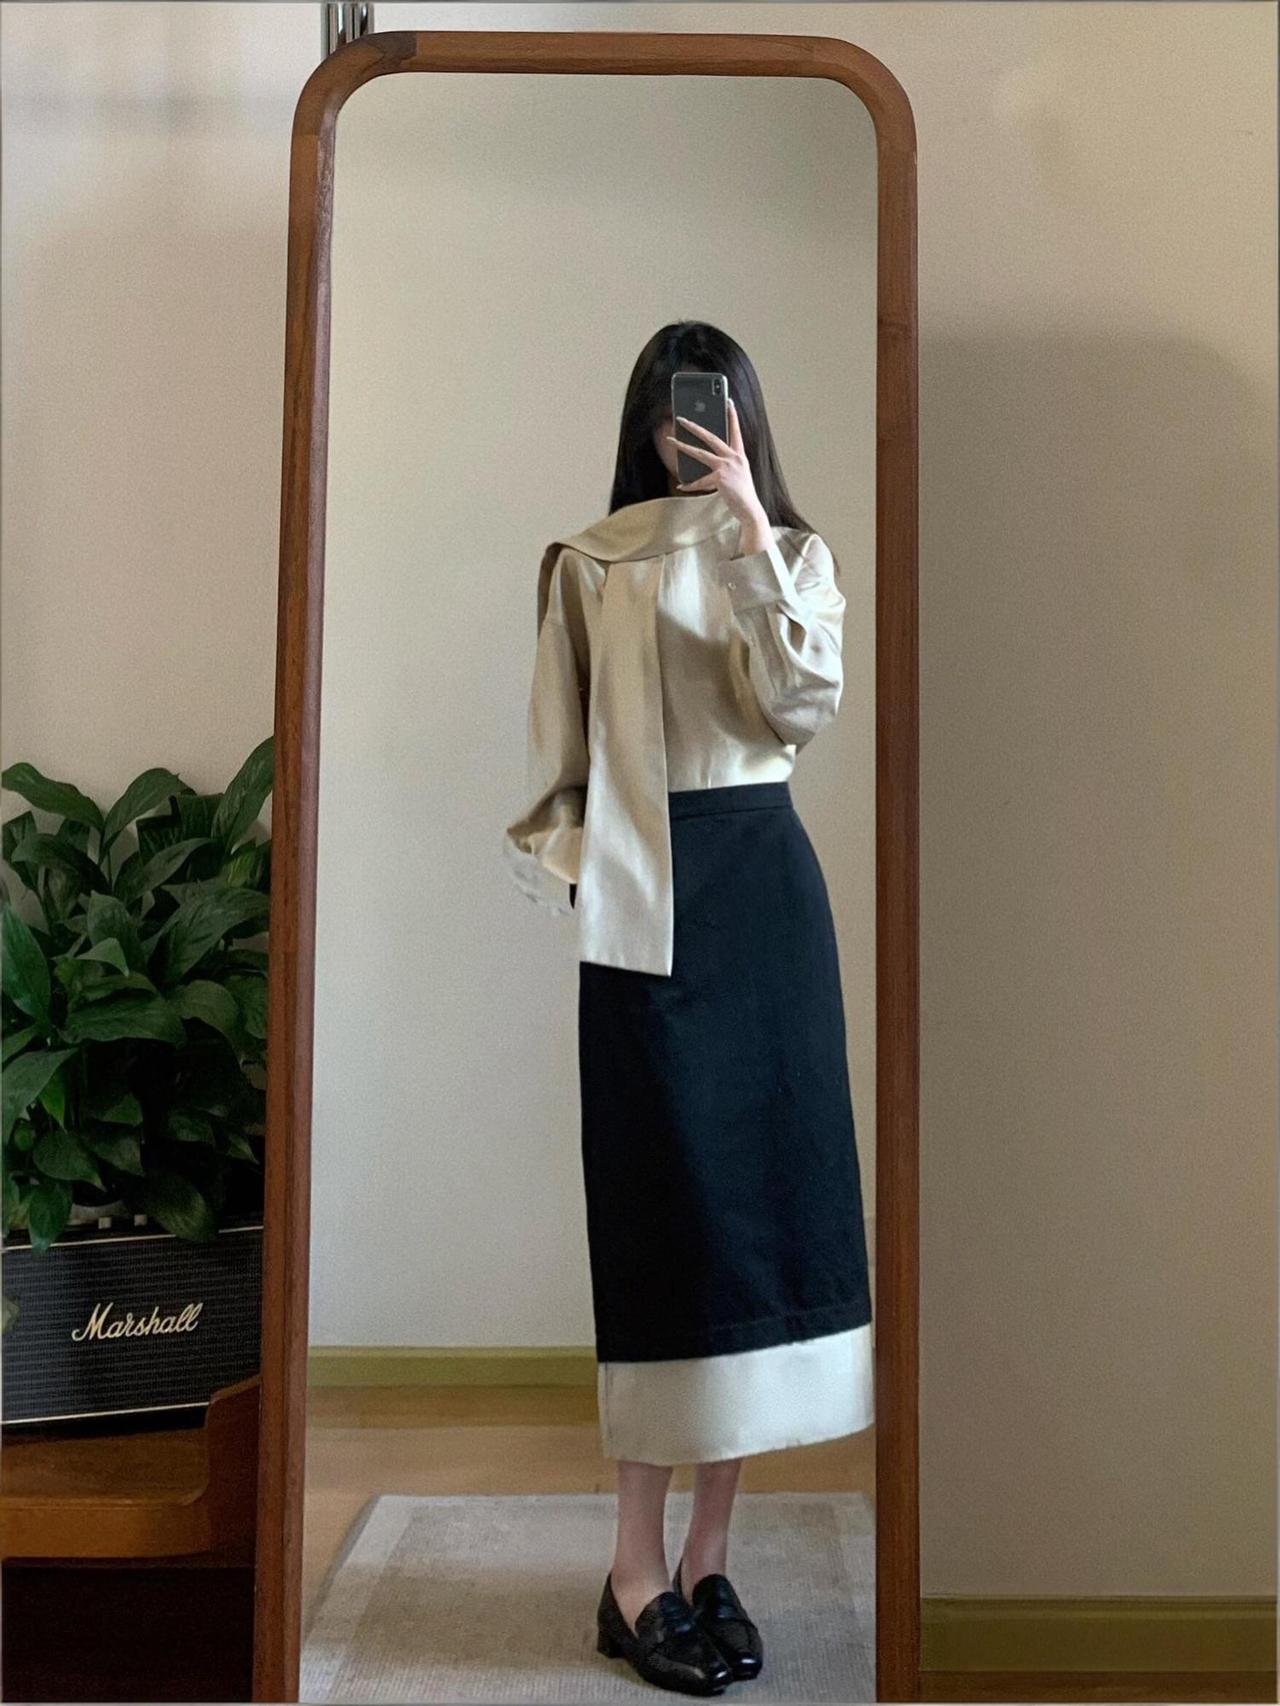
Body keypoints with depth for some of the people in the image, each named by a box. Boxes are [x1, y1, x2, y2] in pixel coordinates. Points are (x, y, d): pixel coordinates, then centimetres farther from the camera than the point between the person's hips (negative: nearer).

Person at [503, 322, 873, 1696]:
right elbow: (559, 765, 6)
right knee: (666, 1212, -5)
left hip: (769, 890, 3)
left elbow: (801, 706, -8)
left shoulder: (793, 553, 12)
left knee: (764, 1196, 2)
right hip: (646, 907, -3)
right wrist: (572, 868, -10)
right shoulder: (589, 567, 5)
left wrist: (750, 529, -11)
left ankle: (709, 1557, 15)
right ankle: (639, 1574, 6)